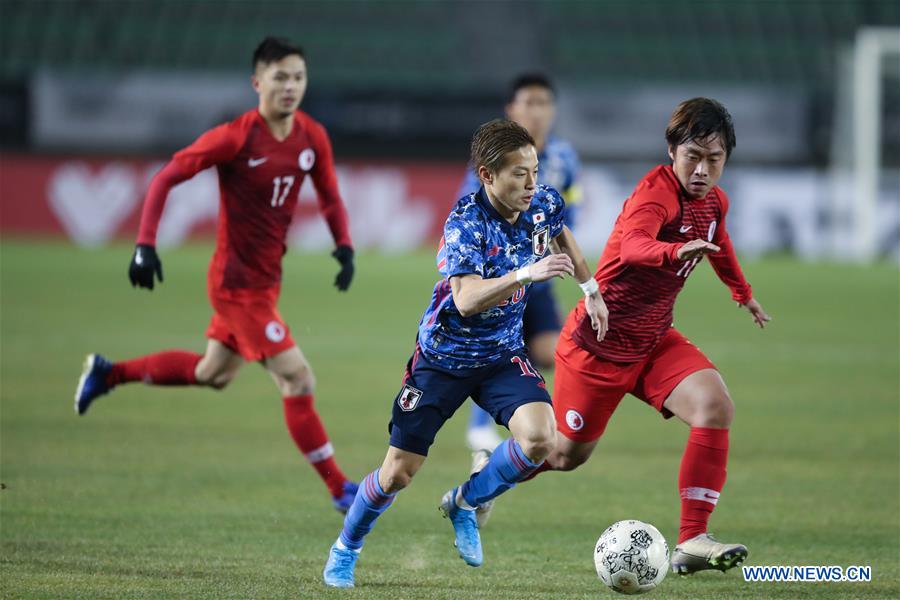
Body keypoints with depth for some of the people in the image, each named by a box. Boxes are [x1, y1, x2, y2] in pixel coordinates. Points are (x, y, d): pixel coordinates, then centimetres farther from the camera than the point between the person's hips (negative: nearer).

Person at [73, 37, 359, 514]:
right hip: (238, 283, -8)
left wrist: (344, 246, -5)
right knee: (298, 381, -10)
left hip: (265, 278, 8)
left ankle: (108, 373, 41)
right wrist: (145, 246, -20)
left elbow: (329, 196, 13)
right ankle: (340, 490, -2)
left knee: (212, 374, 25)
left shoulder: (312, 137, -2)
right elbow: (165, 179, -13)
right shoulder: (236, 137, -19)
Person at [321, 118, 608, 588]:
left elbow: (562, 235, 20)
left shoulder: (544, 205, -8)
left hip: (502, 354, 4)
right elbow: (467, 299, -40)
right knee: (399, 473, 0)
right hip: (444, 355, -4)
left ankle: (464, 504, 6)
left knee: (539, 440, -22)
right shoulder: (466, 222, -26)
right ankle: (346, 548, 29)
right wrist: (527, 273, -51)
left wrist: (590, 288, 19)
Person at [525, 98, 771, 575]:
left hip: (653, 343, 6)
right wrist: (675, 251, -70)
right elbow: (632, 244, -48)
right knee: (567, 454, 9)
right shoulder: (656, 194, -26)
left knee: (716, 407, -20)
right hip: (596, 344, -6)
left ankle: (692, 541, -20)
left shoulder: (714, 201, 0)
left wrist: (743, 294, 41)